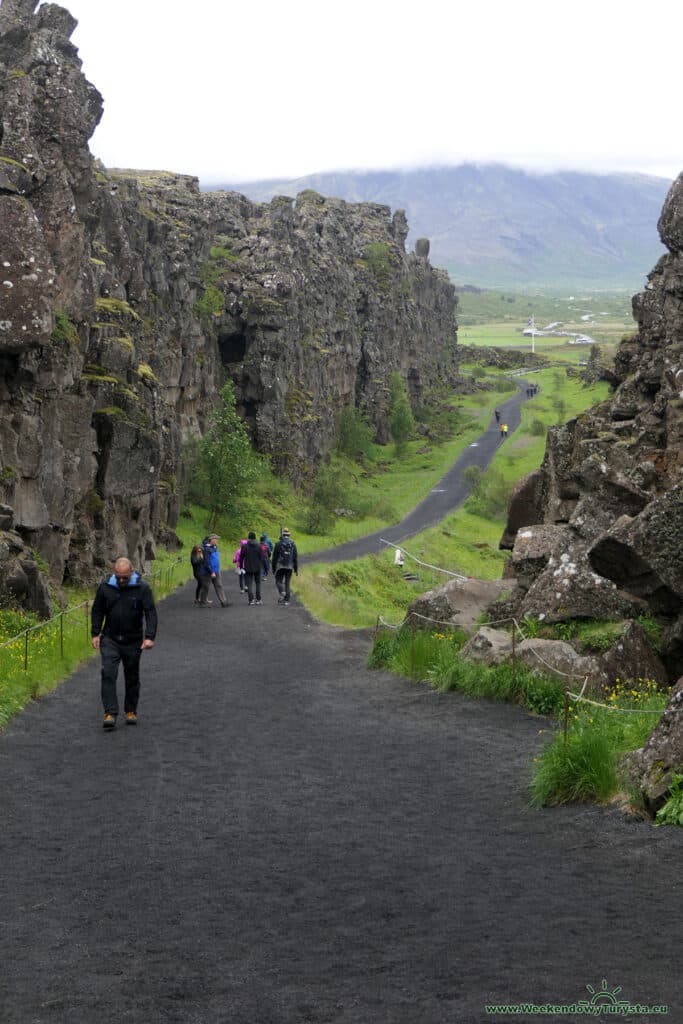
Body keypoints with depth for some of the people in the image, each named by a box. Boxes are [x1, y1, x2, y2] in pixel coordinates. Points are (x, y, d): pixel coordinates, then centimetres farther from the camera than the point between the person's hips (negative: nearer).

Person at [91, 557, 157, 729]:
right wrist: (95, 634, 3)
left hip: (133, 641, -1)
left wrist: (149, 637, -19)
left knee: (132, 677, 9)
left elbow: (151, 613, -9)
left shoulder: (142, 588, -7)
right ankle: (110, 713, -14)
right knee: (108, 674, -12)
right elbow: (97, 611, 9)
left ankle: (131, 711, 23)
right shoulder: (105, 587, -1)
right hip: (110, 639, 1)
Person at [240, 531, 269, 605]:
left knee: (249, 584, 2)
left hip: (248, 568, -1)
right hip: (257, 568, 1)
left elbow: (241, 558, -3)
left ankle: (251, 600, -7)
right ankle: (258, 599, 12)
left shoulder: (244, 546, -6)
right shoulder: (259, 546, -5)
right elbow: (262, 557, -4)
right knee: (258, 583, 13)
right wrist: (262, 566, 6)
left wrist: (241, 567, 7)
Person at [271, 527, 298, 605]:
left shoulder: (278, 544, -4)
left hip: (280, 566, -2)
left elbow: (274, 557, 0)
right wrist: (296, 569, 9)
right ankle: (286, 600, 6)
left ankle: (282, 592, -22)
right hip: (289, 566, 3)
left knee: (279, 581, 6)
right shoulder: (292, 544, 3)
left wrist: (273, 568, 8)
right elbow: (295, 557, 4)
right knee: (287, 583, 8)